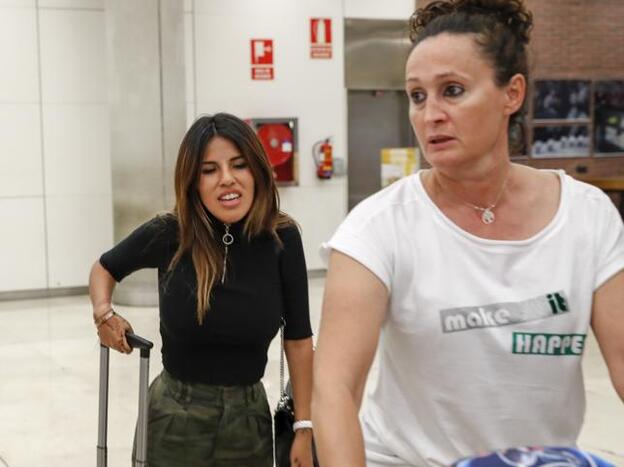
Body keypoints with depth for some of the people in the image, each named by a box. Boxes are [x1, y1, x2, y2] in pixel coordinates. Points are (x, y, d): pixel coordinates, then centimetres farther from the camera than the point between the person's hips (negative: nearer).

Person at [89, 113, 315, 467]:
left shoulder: (282, 239, -11)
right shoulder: (168, 235, -11)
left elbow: (298, 339, -3)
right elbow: (105, 268, 10)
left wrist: (304, 427, -3)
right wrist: (103, 313, -9)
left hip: (248, 418, 1)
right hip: (174, 419, 0)